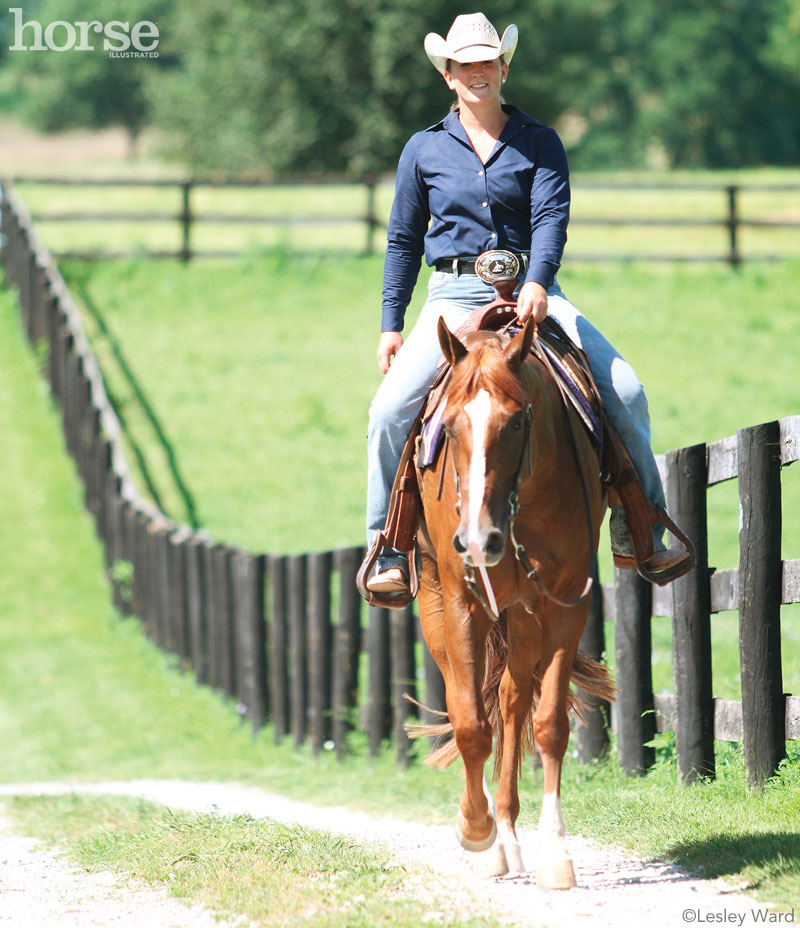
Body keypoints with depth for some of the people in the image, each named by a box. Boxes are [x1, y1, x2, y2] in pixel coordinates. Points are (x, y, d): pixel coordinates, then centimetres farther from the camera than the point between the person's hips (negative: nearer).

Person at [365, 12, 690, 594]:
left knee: (625, 392, -16)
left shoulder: (539, 143, 6)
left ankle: (639, 538, -2)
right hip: (455, 294, 0)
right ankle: (388, 555, -8)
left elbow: (552, 217, -7)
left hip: (532, 290, 0)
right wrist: (391, 325, 10)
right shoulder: (424, 151, 10)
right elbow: (404, 241, 15)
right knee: (390, 409, -21)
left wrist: (537, 283, -26)